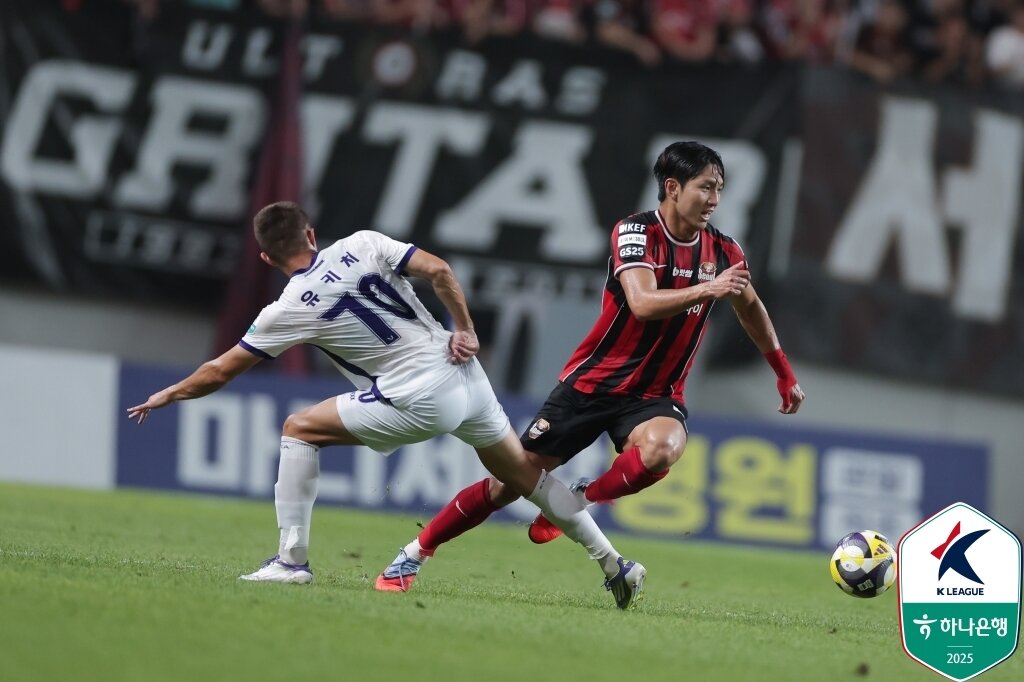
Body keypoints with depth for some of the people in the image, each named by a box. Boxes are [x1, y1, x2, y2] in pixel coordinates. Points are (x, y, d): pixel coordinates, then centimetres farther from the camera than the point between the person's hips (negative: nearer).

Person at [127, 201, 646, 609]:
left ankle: (291, 558, 1)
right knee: (525, 475, 21)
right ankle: (614, 564, 20)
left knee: (299, 429, 7)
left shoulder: (290, 310, -1)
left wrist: (168, 395, 23)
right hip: (464, 374, 6)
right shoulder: (361, 245, 8)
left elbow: (220, 372, 8)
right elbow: (437, 270, -3)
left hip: (420, 402, -6)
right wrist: (465, 329, 5)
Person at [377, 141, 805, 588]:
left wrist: (784, 374, 27)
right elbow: (643, 303, -30)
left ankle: (579, 501, -11)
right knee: (512, 480, -3)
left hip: (654, 395, 3)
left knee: (663, 447, -35)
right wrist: (705, 289, -42)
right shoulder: (635, 233, -13)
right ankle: (416, 551, 14)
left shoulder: (723, 252, 0)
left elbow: (750, 307, 21)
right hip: (592, 382, -3)